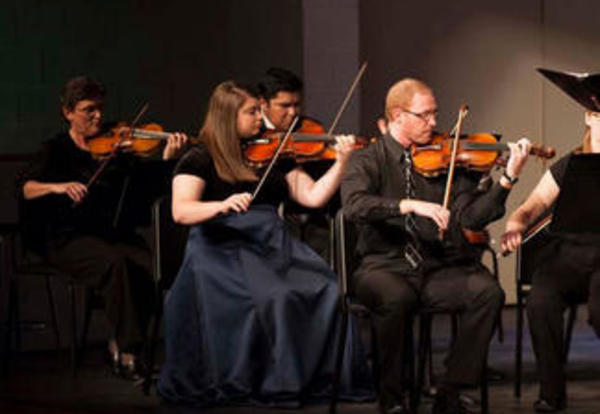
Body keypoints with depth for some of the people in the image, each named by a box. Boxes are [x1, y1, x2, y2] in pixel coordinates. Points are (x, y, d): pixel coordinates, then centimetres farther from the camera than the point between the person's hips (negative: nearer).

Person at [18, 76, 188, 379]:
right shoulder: (57, 150, 7)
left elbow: (149, 183, 1)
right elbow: (26, 188, -10)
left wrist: (167, 158, -16)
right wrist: (59, 186, -29)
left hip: (118, 235, 3)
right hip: (72, 238, -3)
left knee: (150, 266, -26)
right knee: (114, 263, -33)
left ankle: (119, 344, -11)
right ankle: (127, 349, -25)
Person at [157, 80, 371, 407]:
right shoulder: (200, 160, 4)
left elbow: (313, 196, 13)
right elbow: (181, 211, -9)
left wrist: (341, 162, 0)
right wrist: (222, 205, -27)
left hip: (272, 245, 5)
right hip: (222, 249, -5)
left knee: (326, 291, -24)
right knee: (269, 297, -34)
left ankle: (318, 377, -14)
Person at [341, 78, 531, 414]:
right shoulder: (368, 161, 3)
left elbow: (472, 217, 0)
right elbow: (355, 204, -19)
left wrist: (508, 178, -12)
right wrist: (412, 205, -29)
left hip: (438, 269, 3)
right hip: (384, 266, -3)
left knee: (488, 291, -24)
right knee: (397, 296, -36)